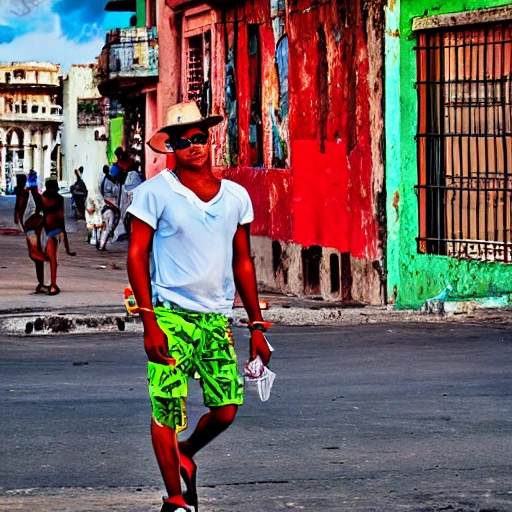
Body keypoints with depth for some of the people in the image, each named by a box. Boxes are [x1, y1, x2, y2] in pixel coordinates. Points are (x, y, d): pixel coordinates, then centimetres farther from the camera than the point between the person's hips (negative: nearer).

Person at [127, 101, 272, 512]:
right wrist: (149, 321, -12)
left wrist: (257, 326, 13)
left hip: (217, 317, 4)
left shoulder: (235, 197, 10)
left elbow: (242, 262, 16)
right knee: (168, 409, -6)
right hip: (171, 315, -4)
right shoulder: (156, 192, -3)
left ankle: (185, 455, 29)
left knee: (227, 408, -2)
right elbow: (137, 255, -4)